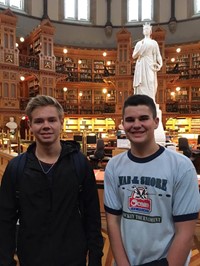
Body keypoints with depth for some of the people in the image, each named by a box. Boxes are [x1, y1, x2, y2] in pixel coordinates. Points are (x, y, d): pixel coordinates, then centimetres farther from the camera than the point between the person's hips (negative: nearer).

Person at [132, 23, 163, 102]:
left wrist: (160, 64, -13)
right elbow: (133, 56, 11)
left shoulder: (154, 43, 14)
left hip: (150, 66, -2)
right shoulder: (139, 43, 19)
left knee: (149, 87, -12)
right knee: (141, 88, -6)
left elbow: (158, 55, 5)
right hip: (140, 67, 2)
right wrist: (140, 48, -5)